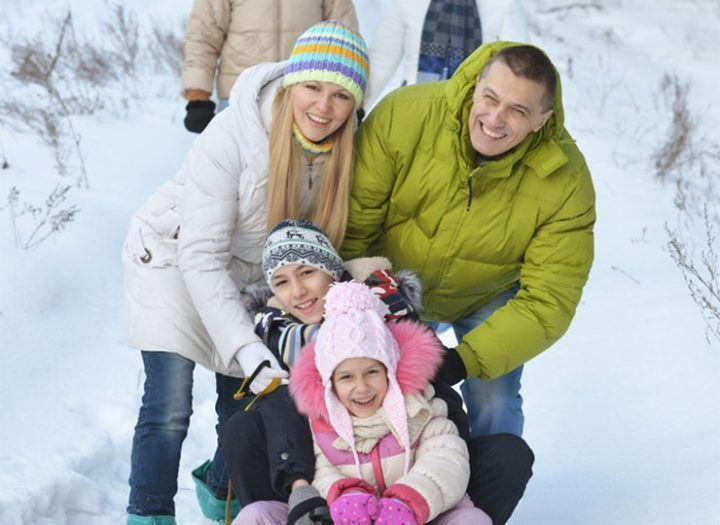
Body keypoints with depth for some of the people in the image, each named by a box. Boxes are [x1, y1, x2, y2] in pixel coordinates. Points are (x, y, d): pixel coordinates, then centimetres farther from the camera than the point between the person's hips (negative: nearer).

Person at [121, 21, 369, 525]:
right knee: (169, 406, -15)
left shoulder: (345, 147, -19)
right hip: (174, 258, -4)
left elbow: (331, 236, -5)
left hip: (253, 273, 5)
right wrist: (248, 350, -41)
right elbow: (200, 258, -33)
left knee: (251, 403, 9)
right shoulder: (231, 136, -34)